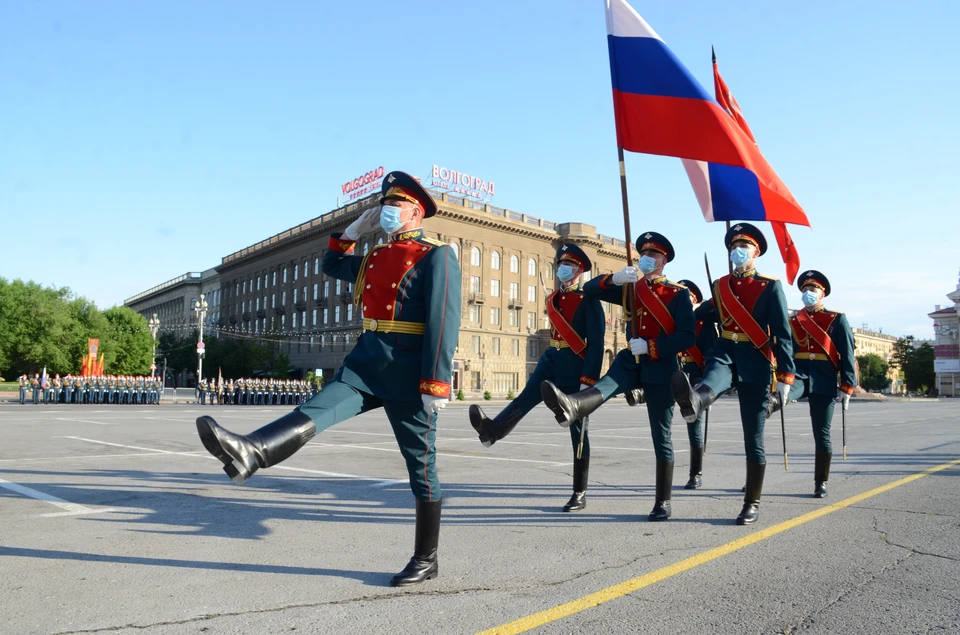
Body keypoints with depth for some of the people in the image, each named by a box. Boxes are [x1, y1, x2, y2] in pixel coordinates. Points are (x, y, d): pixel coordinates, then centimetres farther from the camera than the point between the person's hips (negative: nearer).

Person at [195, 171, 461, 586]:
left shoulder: (437, 257, -5)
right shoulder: (374, 258, 18)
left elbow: (445, 321, -15)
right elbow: (331, 267, 35)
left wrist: (436, 383, -21)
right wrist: (353, 230, 21)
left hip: (408, 372, -6)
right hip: (367, 361, 7)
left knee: (421, 464, 3)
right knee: (320, 407, -21)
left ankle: (426, 560, 14)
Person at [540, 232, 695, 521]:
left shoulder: (678, 294, -2)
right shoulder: (629, 289, 11)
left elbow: (688, 336, -10)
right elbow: (589, 290, 10)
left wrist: (651, 346, -21)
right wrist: (614, 278, -9)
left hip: (660, 366, -3)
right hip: (631, 360, 3)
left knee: (660, 436, 2)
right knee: (606, 386, -32)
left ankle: (663, 502, 12)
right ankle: (571, 406, -65)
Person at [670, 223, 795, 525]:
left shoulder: (770, 286, 1)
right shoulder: (718, 286, 12)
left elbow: (782, 334, -3)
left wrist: (785, 375, -10)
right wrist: (703, 366, 15)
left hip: (755, 362, -2)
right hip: (725, 352, 3)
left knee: (753, 437, 2)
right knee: (712, 382, -37)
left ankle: (752, 503, 12)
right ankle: (694, 401, -74)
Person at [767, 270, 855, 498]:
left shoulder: (837, 319, 4)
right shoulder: (792, 321, 12)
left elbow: (848, 355, 0)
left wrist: (847, 387, -8)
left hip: (824, 382, -2)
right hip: (798, 375, 2)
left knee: (821, 434, 3)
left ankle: (821, 483, 14)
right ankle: (771, 403, -69)